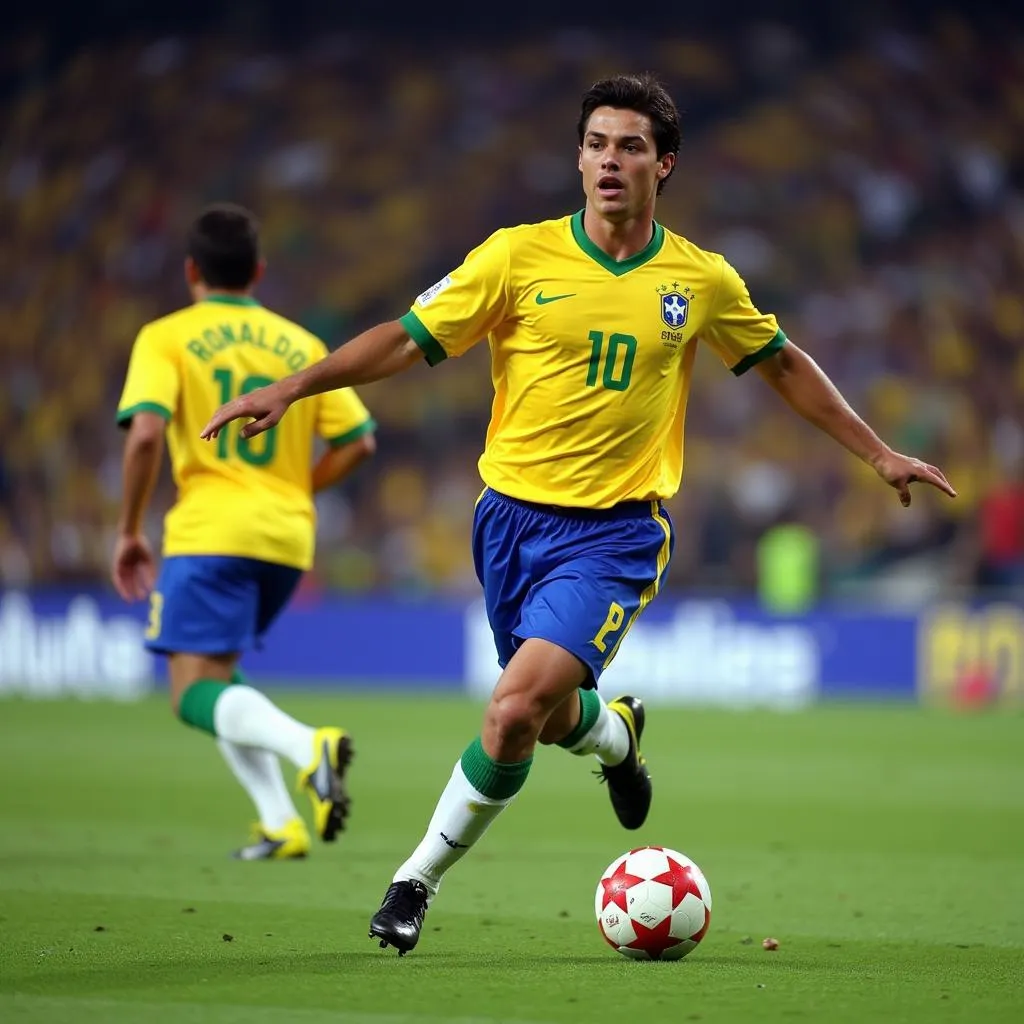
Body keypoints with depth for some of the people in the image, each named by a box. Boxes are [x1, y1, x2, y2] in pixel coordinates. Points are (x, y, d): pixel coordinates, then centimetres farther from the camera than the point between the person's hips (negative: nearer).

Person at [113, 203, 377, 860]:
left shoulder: (166, 338, 1)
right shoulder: (302, 344, 14)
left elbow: (146, 433, -14)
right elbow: (359, 440, 9)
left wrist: (130, 532, -4)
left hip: (210, 532, -5)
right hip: (288, 539, 5)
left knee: (197, 694, -7)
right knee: (217, 679, 20)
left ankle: (309, 745, -36)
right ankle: (280, 823, 4)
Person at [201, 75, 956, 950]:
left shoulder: (703, 281, 1)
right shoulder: (520, 255, -3)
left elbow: (782, 364, 17)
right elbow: (408, 338, -1)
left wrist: (878, 454, 19)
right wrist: (290, 389, -11)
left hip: (615, 531, -2)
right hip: (513, 514, 2)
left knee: (515, 715, -19)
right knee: (554, 717, 14)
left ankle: (421, 878, 1)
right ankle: (616, 731, 52)